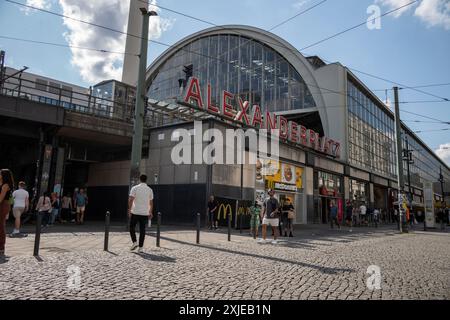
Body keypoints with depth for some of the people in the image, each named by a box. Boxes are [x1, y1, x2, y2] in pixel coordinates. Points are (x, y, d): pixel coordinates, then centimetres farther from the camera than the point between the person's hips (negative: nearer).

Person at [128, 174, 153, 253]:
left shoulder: (135, 188, -3)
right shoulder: (150, 190, 5)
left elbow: (130, 200, -11)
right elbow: (151, 202, 10)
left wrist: (129, 209, -5)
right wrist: (150, 212, 18)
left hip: (135, 212, -2)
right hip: (145, 213, 2)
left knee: (132, 227, 15)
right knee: (142, 230, 5)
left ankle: (134, 242, 3)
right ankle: (141, 247, 6)